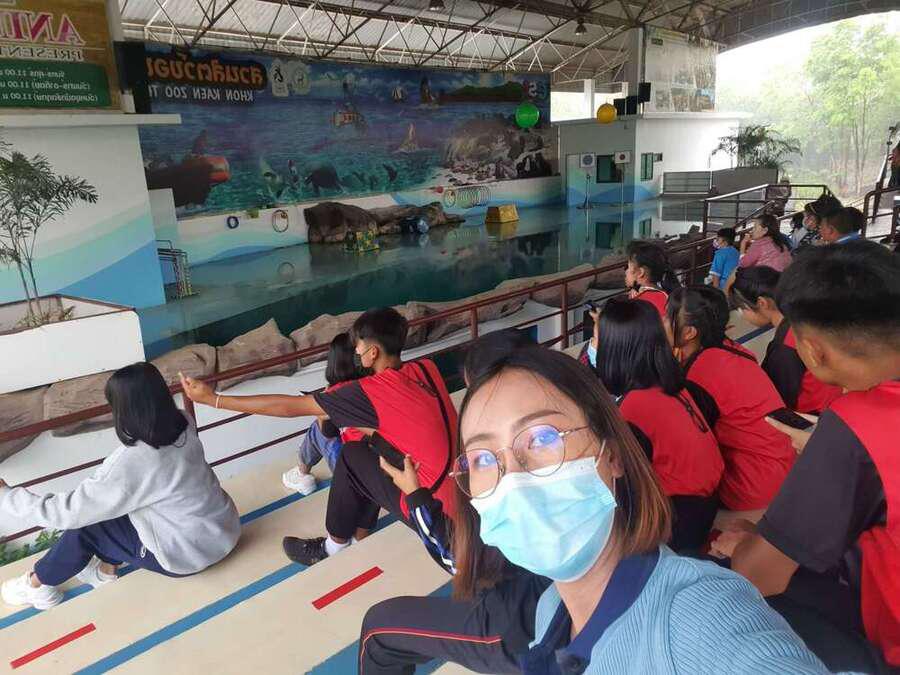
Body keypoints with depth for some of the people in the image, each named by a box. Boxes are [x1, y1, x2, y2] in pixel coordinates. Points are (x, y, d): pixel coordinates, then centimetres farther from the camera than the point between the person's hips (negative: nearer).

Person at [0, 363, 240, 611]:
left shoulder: (131, 465, -29)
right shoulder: (182, 424, -10)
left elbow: (65, 512, -20)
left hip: (192, 550, -7)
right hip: (221, 526, 7)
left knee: (84, 527, 2)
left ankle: (38, 584, 26)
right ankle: (108, 566, 27)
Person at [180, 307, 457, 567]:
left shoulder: (371, 391, -17)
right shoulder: (426, 368, 0)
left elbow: (291, 407, -10)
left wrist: (213, 398, -3)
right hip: (462, 493, 7)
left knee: (352, 455, 7)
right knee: (368, 447, 16)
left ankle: (335, 548, 24)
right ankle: (360, 539, 27)